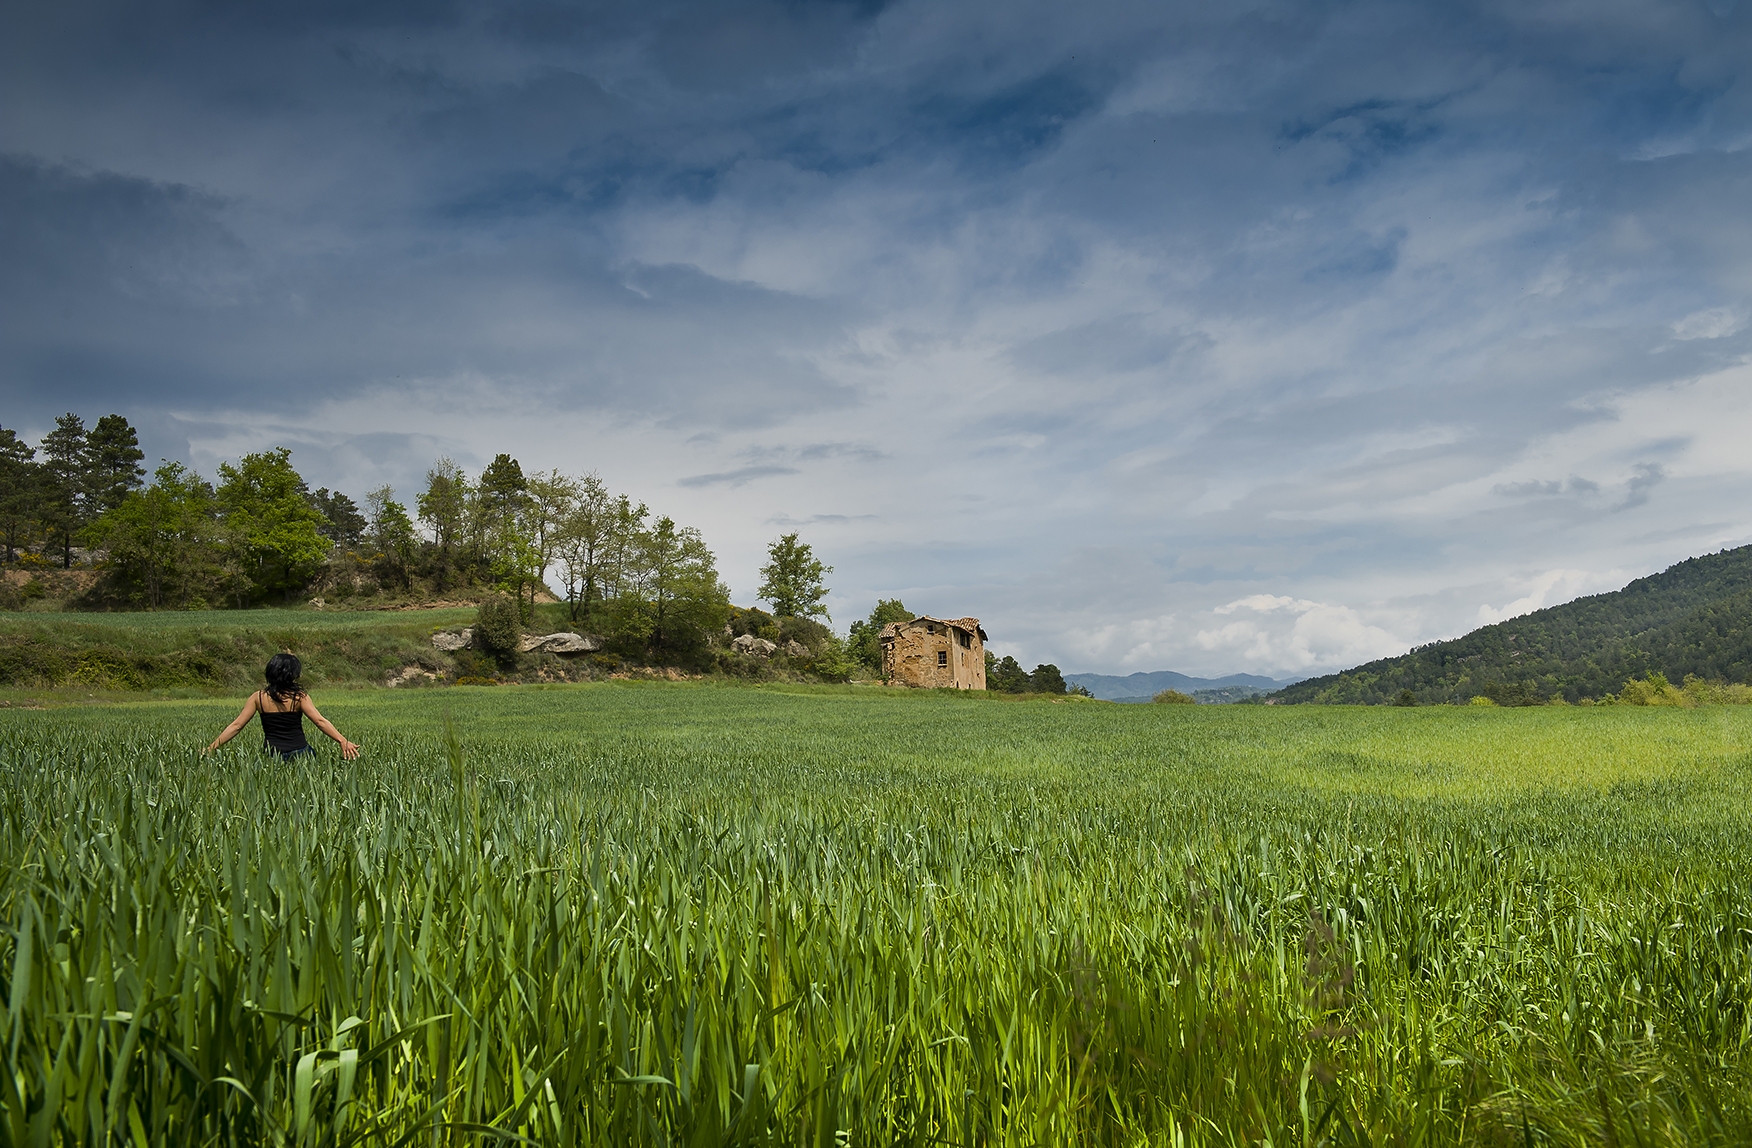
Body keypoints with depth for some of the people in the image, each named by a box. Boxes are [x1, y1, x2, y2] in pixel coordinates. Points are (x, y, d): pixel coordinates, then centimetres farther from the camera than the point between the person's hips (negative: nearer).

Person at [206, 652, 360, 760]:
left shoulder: (258, 697, 4)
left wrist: (212, 747, 10)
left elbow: (236, 726, 3)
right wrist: (343, 741, -15)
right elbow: (320, 721, -12)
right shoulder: (299, 697, -4)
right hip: (299, 753, -3)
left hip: (271, 753, 3)